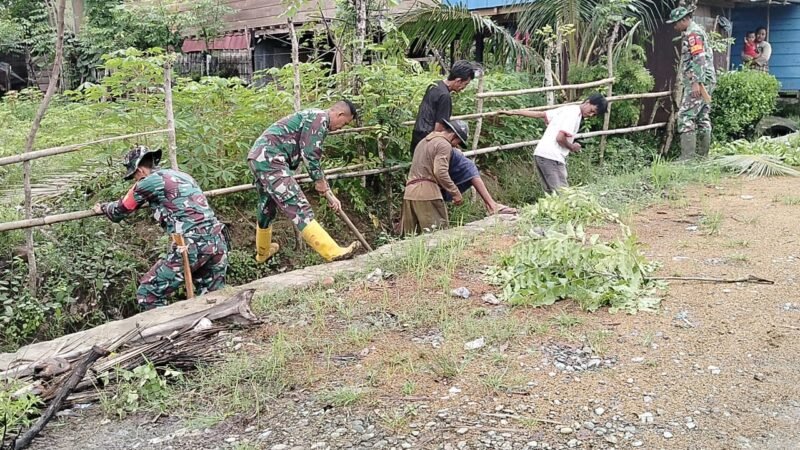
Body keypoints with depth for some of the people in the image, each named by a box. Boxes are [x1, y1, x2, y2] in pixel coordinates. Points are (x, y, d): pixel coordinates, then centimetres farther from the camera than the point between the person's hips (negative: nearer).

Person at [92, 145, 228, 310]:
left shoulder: (149, 181, 4)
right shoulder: (181, 175, 24)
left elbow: (120, 210, 19)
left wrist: (102, 208, 40)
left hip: (191, 245, -7)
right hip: (218, 241, 7)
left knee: (148, 294, 5)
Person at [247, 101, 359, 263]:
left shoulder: (313, 118, 26)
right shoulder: (320, 118, -5)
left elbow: (314, 161, 29)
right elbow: (310, 154, -12)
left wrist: (329, 193, 28)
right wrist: (319, 181, 3)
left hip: (259, 157, 11)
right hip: (270, 159, -11)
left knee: (267, 207, 24)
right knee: (298, 207, -15)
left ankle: (263, 252, 42)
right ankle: (333, 252, -18)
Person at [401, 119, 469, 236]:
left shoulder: (424, 141, 25)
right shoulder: (444, 145, -5)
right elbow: (440, 172, -17)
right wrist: (455, 193, -12)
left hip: (409, 192, 9)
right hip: (428, 192, -9)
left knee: (411, 235, 7)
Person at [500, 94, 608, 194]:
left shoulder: (568, 109, 18)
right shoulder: (574, 114, -11)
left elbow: (540, 114, 16)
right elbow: (560, 138, -18)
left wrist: (513, 112, 17)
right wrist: (572, 147, 1)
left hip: (540, 154, 9)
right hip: (552, 158, -9)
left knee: (551, 193, 13)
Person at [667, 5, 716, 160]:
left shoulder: (692, 33, -11)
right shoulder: (697, 31, 21)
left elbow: (699, 59, -21)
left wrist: (696, 82, -25)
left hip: (698, 81, -11)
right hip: (705, 81, 11)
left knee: (686, 116, -13)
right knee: (702, 117, 10)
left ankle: (687, 157, -17)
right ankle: (702, 155, 14)